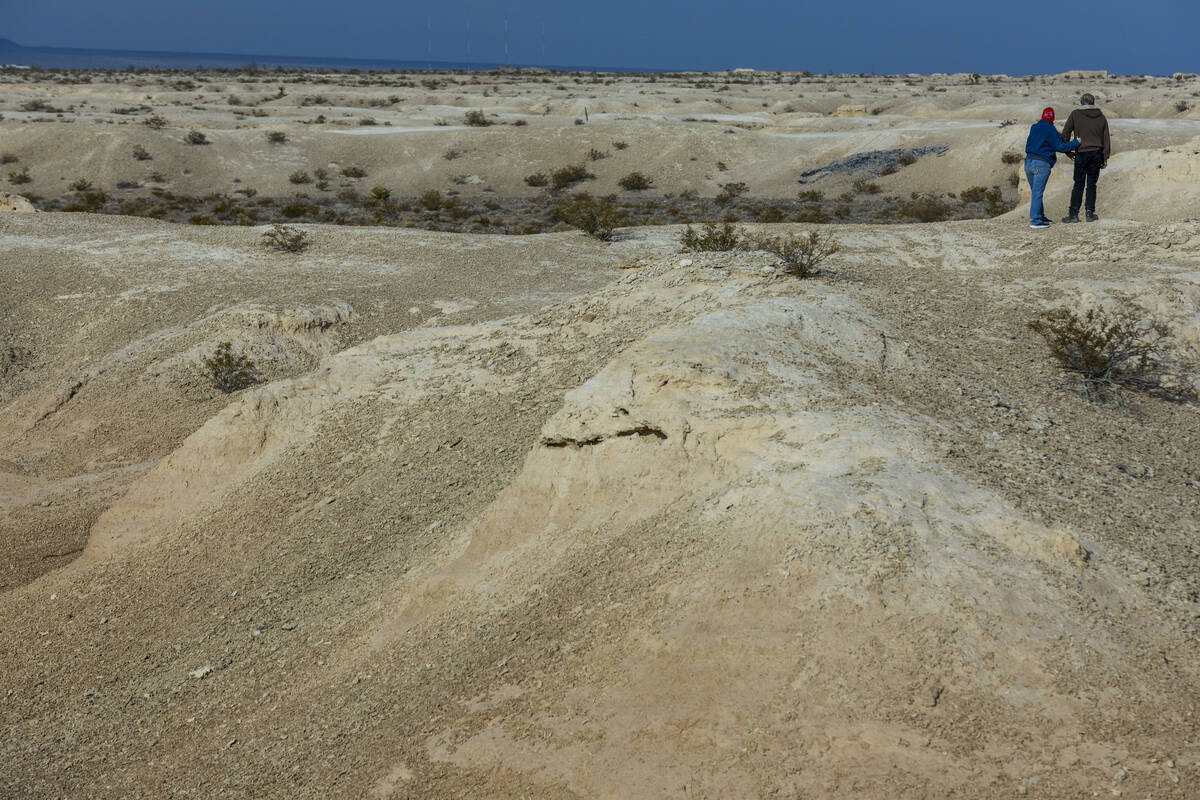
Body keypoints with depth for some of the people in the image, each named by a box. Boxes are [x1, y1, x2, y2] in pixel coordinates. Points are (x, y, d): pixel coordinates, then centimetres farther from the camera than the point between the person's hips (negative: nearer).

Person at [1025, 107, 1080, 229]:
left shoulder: (1034, 127, 12)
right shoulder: (1051, 130, -8)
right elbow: (1060, 146, -10)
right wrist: (1076, 144, 1)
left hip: (1028, 162, 7)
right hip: (1042, 164, -7)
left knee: (1036, 192, 15)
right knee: (1038, 193, -6)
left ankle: (1040, 216, 20)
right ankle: (1035, 220, -8)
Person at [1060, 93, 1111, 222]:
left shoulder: (1075, 114, 0)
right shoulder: (1101, 117, 9)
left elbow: (1065, 133, -3)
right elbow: (1106, 139, 9)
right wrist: (1105, 158, 12)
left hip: (1082, 153, -3)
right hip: (1097, 153, 3)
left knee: (1079, 184, 0)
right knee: (1092, 185, 8)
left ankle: (1074, 213, -3)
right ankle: (1090, 212, 6)